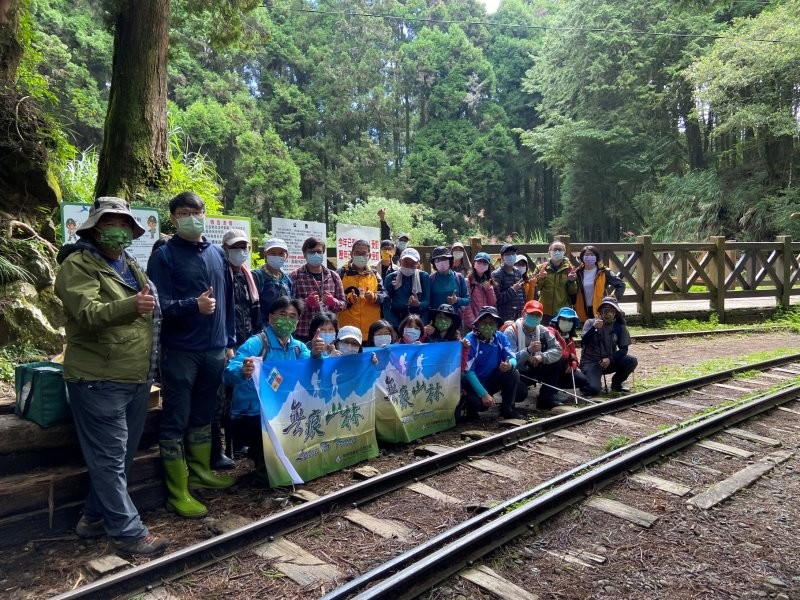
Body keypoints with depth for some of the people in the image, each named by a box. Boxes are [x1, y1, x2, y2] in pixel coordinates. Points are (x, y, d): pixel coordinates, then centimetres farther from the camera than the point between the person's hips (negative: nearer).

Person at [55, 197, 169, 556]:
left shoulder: (130, 266, 16)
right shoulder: (78, 266, -9)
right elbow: (88, 313, -26)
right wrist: (131, 305, -42)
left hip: (136, 379, 9)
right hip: (99, 380, -9)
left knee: (121, 454, 17)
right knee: (109, 457, -1)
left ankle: (95, 517, 32)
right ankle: (127, 531, 7)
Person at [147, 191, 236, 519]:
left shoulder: (217, 253, 10)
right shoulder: (164, 255, -6)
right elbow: (159, 305, -13)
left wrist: (230, 341, 12)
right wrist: (194, 305, -28)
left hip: (214, 349, 5)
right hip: (180, 351, -5)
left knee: (203, 415, 18)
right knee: (176, 421, 2)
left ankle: (201, 472, 34)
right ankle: (178, 492, 12)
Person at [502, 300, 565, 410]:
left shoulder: (543, 331, -1)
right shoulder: (511, 331, -18)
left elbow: (557, 349, -10)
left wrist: (542, 357, -28)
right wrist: (529, 350, -41)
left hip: (534, 370, 6)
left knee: (557, 362, -9)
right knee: (520, 393, -34)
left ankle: (548, 398, 0)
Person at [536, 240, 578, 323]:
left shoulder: (569, 269, 3)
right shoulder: (542, 267, 3)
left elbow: (573, 292, 5)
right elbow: (535, 288, 1)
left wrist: (571, 281, -13)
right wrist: (540, 279, -16)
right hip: (545, 311, 0)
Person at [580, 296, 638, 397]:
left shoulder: (619, 326, 0)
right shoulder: (590, 322, -5)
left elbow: (624, 349, -3)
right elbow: (584, 342, -19)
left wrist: (610, 359, -20)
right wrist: (594, 328, -34)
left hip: (609, 361, 4)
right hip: (590, 362, -3)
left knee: (632, 361, -22)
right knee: (593, 390, -28)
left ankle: (616, 383, 5)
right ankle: (586, 381, 11)